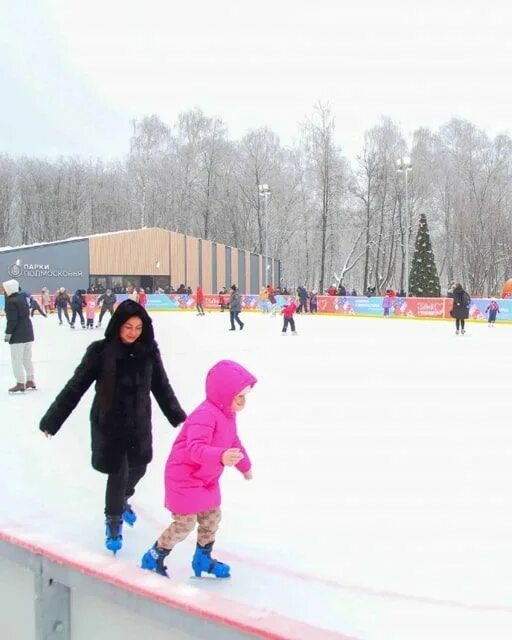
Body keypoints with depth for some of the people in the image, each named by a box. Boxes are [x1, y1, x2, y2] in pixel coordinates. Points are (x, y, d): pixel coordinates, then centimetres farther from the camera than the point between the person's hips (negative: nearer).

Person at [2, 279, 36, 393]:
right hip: (28, 331, 9)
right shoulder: (22, 298, 10)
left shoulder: (11, 302, -16)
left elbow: (12, 320, -19)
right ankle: (30, 381, 21)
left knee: (16, 360, -2)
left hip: (18, 334, -9)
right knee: (27, 358, 16)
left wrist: (8, 333, -13)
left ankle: (20, 384, -2)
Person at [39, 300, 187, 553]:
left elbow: (161, 386, 6)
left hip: (139, 423, 4)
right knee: (118, 473, 0)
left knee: (137, 469, 17)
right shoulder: (100, 351, -15)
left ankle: (122, 500, 50)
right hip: (108, 424, -3)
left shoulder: (149, 351, -6)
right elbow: (75, 387, -12)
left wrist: (177, 416, 15)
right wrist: (52, 420, -11)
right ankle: (113, 520, 26)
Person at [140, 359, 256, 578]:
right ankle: (153, 559, 18)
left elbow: (234, 442, 20)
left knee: (212, 517, 17)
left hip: (207, 479, 9)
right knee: (185, 523, -3)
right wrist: (221, 457, -62)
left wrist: (245, 466, 32)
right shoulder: (205, 415, -31)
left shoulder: (228, 414, 1)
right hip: (184, 479, -9)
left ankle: (203, 558, 39)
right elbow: (196, 448, -45)